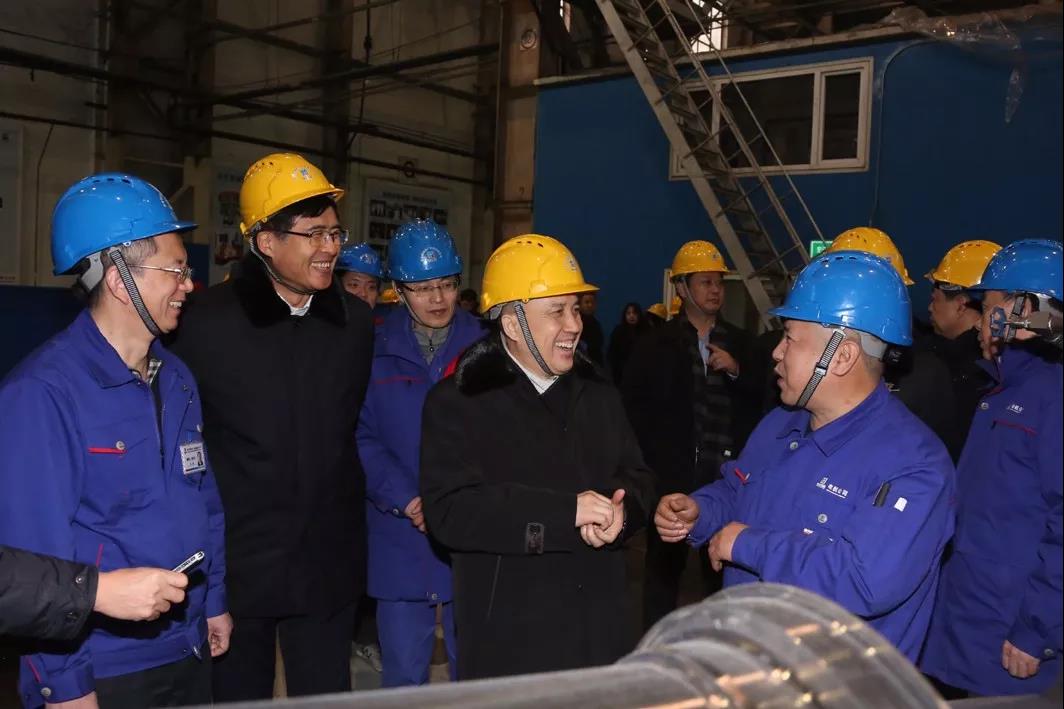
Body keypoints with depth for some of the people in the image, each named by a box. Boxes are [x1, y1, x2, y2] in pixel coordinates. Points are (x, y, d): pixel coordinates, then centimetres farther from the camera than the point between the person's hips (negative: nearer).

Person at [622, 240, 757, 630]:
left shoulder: (739, 342, 10)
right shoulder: (657, 343, 4)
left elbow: (758, 403, 4)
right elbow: (633, 404, 2)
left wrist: (735, 372, -10)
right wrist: (655, 449, -4)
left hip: (726, 474, 2)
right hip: (672, 473, -2)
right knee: (665, 562, 5)